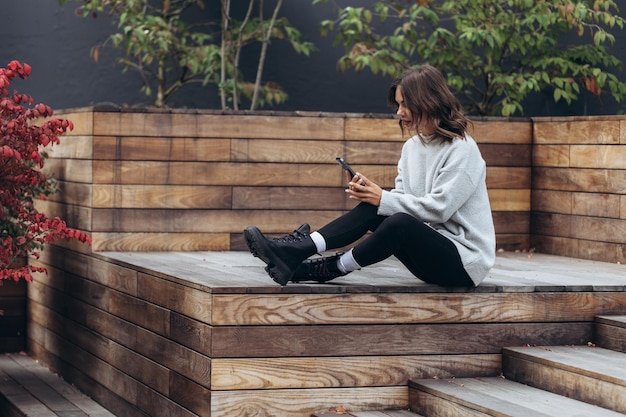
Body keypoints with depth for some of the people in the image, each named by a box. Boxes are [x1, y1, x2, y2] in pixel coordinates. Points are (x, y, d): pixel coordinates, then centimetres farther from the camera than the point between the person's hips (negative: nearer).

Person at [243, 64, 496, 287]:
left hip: (465, 260, -7)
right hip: (431, 252, 7)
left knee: (399, 222, -33)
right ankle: (295, 251, -26)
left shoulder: (462, 150, -13)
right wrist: (368, 193, -11)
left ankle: (331, 269, -21)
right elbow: (402, 199, 8)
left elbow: (438, 208, -20)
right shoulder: (412, 146, 13)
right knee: (371, 210, -14)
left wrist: (384, 199, -17)